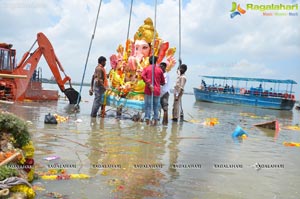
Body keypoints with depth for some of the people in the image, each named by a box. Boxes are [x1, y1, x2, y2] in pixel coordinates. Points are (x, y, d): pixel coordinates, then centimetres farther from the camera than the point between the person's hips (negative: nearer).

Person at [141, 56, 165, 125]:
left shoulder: (146, 68, 4)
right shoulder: (159, 70, 7)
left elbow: (143, 76, -16)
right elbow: (163, 82, 9)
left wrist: (149, 84, -16)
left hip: (148, 90, -1)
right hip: (157, 90, 1)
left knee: (148, 105, 2)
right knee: (156, 106, 10)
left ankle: (147, 119, -2)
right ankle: (155, 120, 10)